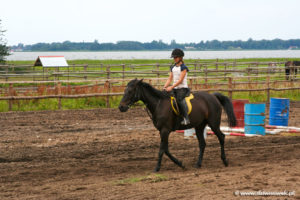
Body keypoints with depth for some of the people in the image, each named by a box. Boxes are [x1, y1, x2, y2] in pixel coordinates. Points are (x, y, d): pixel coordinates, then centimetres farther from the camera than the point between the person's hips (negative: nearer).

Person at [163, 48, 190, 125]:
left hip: (182, 88, -7)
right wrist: (164, 87, 1)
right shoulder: (172, 67, 16)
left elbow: (180, 80, -14)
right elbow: (170, 79, 15)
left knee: (179, 99, -29)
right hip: (174, 88, 7)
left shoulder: (183, 67, -6)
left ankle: (186, 118, -34)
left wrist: (171, 87, -22)